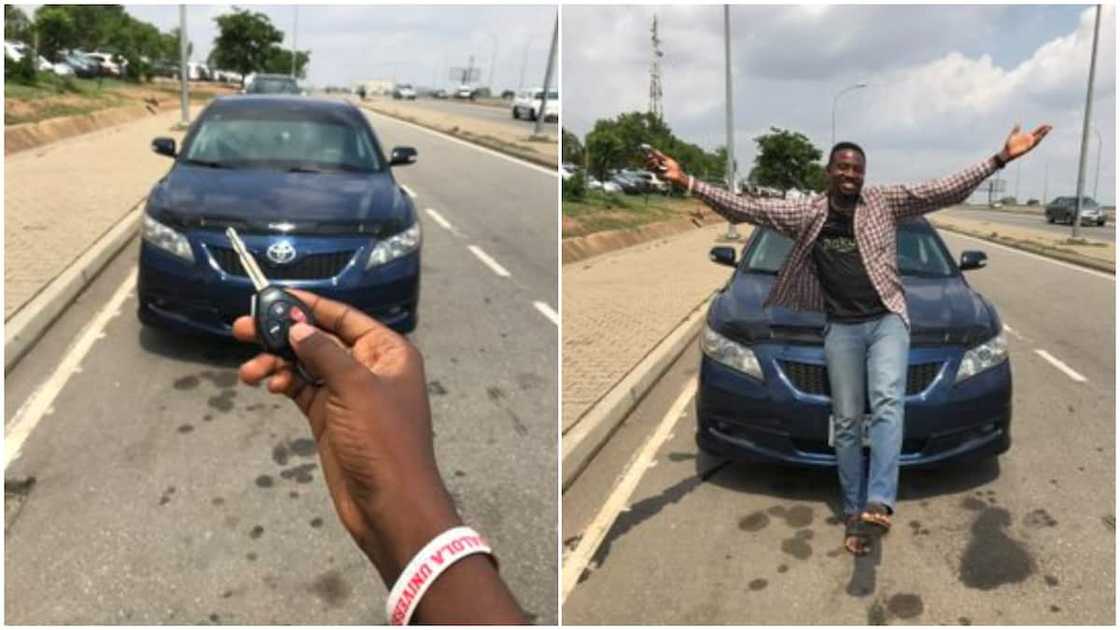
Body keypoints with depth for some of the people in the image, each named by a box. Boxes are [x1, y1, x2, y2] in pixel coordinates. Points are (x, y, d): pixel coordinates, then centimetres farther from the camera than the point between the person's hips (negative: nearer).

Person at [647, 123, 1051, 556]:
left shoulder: (885, 202, 5)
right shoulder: (804, 213, 5)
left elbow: (946, 191, 2)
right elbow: (746, 209, 1)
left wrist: (1000, 159, -6)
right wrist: (686, 182, -6)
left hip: (887, 320, -1)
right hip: (841, 328, 1)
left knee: (887, 403, -23)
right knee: (847, 423, 4)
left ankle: (878, 504, -31)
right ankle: (854, 513, 13)